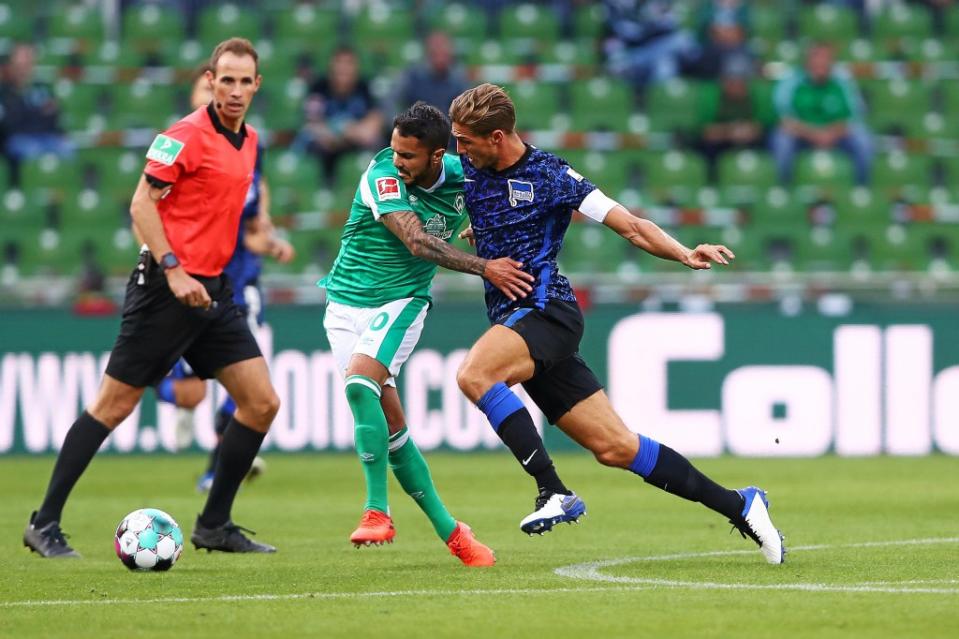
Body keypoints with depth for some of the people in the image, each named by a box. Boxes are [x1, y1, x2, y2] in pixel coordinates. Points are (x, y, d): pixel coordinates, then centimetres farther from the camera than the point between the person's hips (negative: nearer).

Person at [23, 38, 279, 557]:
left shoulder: (248, 140, 12)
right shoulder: (187, 134, -13)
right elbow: (142, 203, -15)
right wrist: (173, 269, -22)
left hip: (212, 291, 8)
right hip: (168, 288, -8)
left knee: (262, 402, 1)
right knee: (114, 405, -4)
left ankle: (214, 525, 11)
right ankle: (45, 524, 3)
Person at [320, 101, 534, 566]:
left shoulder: (461, 178, -5)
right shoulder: (382, 175, -15)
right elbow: (417, 241, -23)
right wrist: (485, 268, -26)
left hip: (402, 301, 0)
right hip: (347, 302, 0)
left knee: (359, 382, -29)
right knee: (390, 423, -5)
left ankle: (377, 510, -26)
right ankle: (448, 530, 4)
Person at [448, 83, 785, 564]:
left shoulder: (550, 176, -7)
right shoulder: (467, 170, 11)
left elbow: (630, 227, -6)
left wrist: (684, 254, -21)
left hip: (547, 310, -6)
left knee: (474, 374, -32)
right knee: (615, 447, 3)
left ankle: (555, 492, -28)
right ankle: (738, 506, 11)